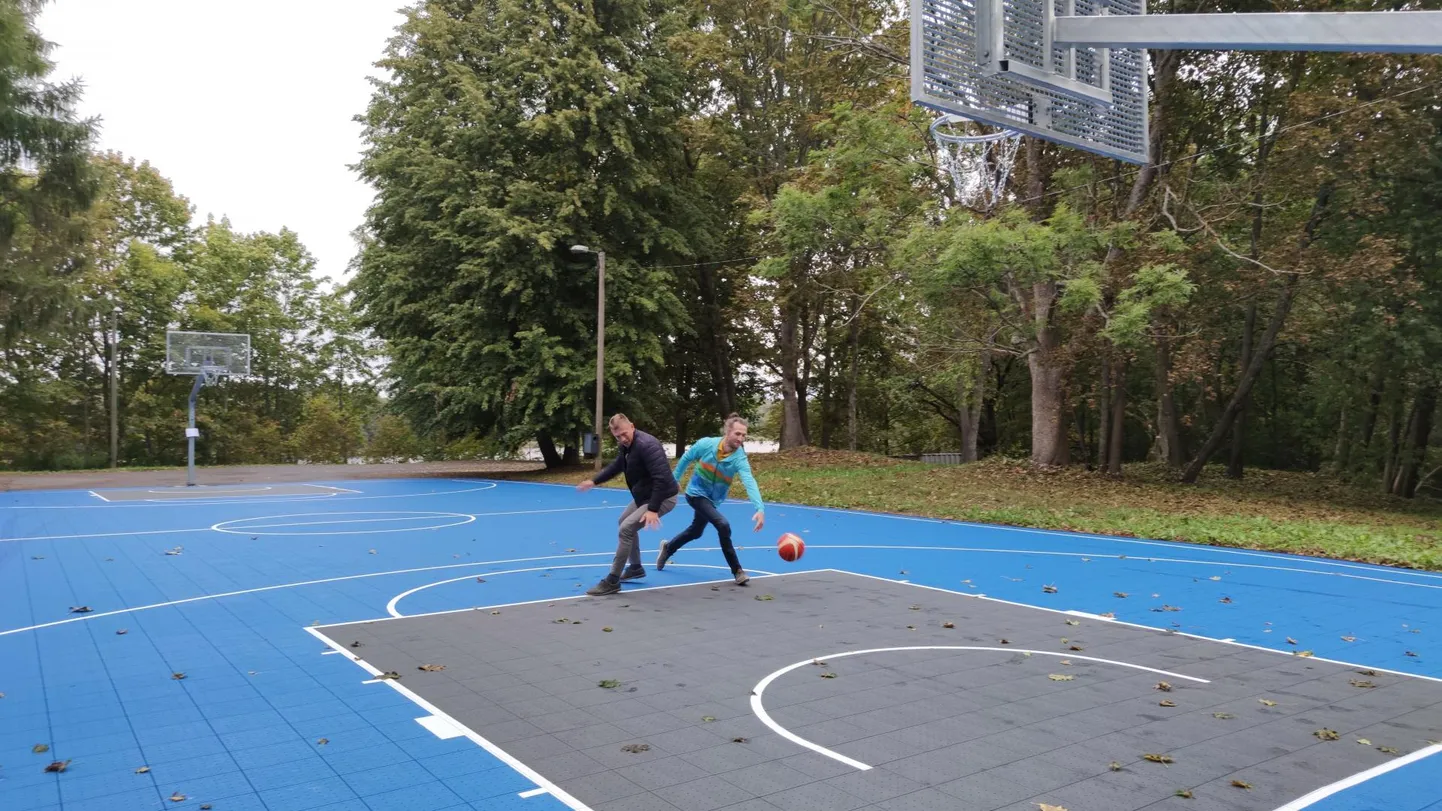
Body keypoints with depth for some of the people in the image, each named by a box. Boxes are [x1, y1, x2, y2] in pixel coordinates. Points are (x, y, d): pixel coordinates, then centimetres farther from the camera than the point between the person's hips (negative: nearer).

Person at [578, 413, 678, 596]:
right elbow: (616, 465, 23)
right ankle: (636, 567, 41)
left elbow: (661, 478, -34)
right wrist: (594, 481, 22)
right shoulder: (627, 445, 2)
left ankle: (612, 581, -8)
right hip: (644, 495, 11)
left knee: (626, 529, -18)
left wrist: (653, 509, -37)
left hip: (662, 498, -11)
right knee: (625, 521, 27)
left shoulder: (646, 445, -29)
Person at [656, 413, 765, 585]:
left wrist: (760, 508, -54)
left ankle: (668, 549, 53)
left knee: (695, 532, 24)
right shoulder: (706, 444, -23)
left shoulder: (739, 458, -24)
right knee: (723, 525, -23)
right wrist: (674, 479, 5)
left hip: (712, 499, 4)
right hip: (696, 493, -4)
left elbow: (749, 483, -40)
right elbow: (686, 458, -4)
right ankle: (737, 571, -10)